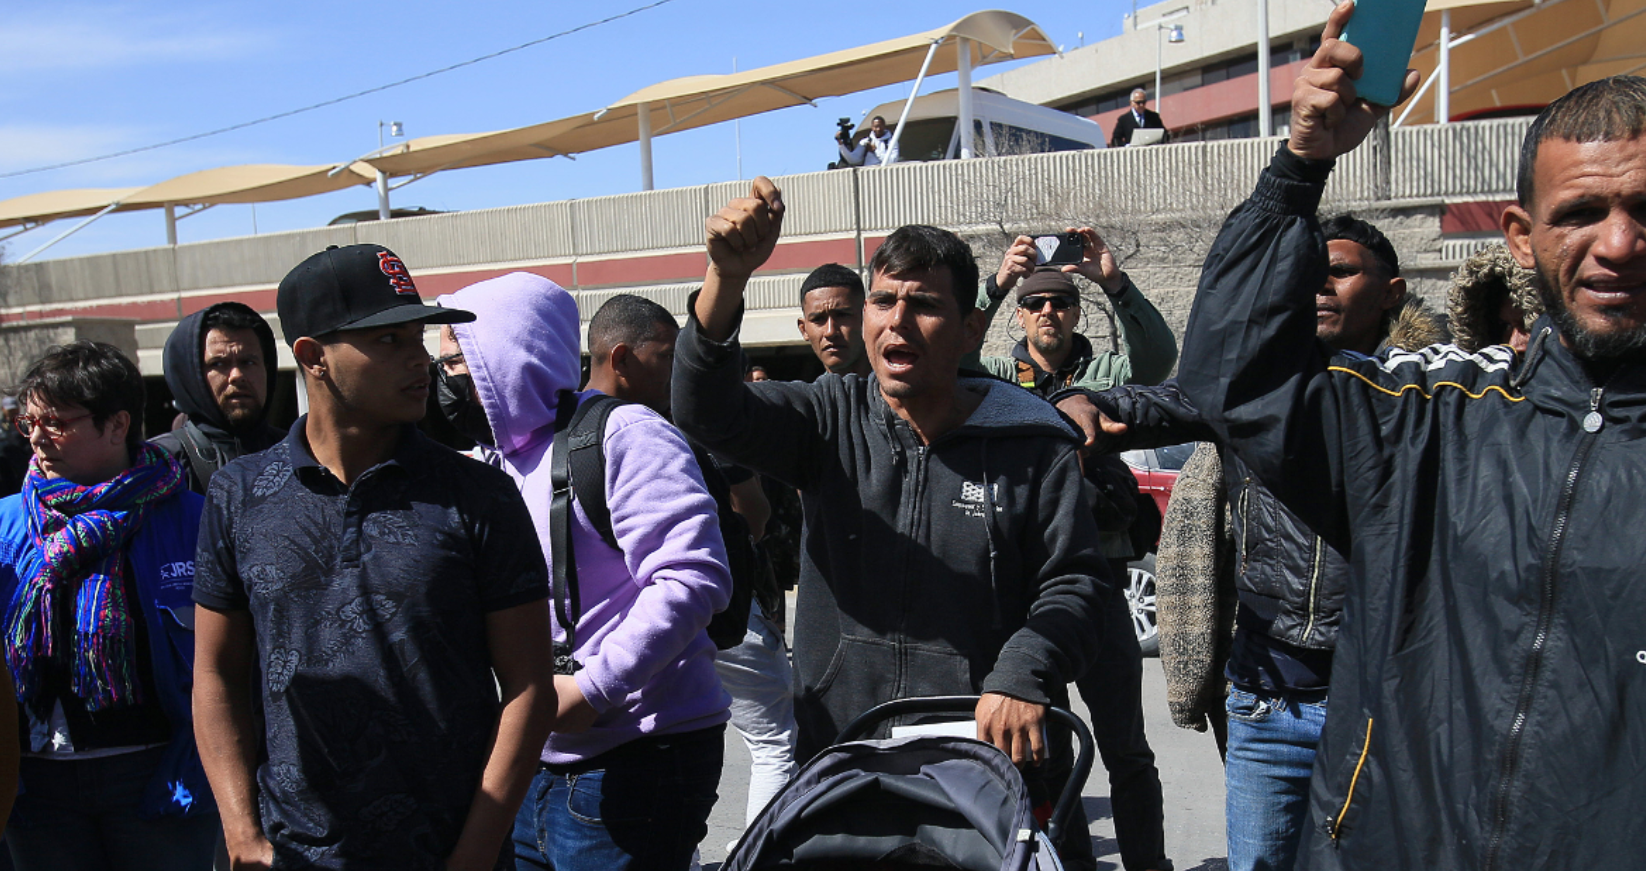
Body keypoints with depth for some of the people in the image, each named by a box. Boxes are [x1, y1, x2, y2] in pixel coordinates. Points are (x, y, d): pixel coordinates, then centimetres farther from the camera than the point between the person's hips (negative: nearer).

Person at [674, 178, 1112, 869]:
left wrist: (1023, 679, -20)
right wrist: (727, 277, -27)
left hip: (994, 761, -1)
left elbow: (1075, 580, -1)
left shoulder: (1033, 447, -1)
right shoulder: (830, 420, 4)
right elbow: (709, 415, -11)